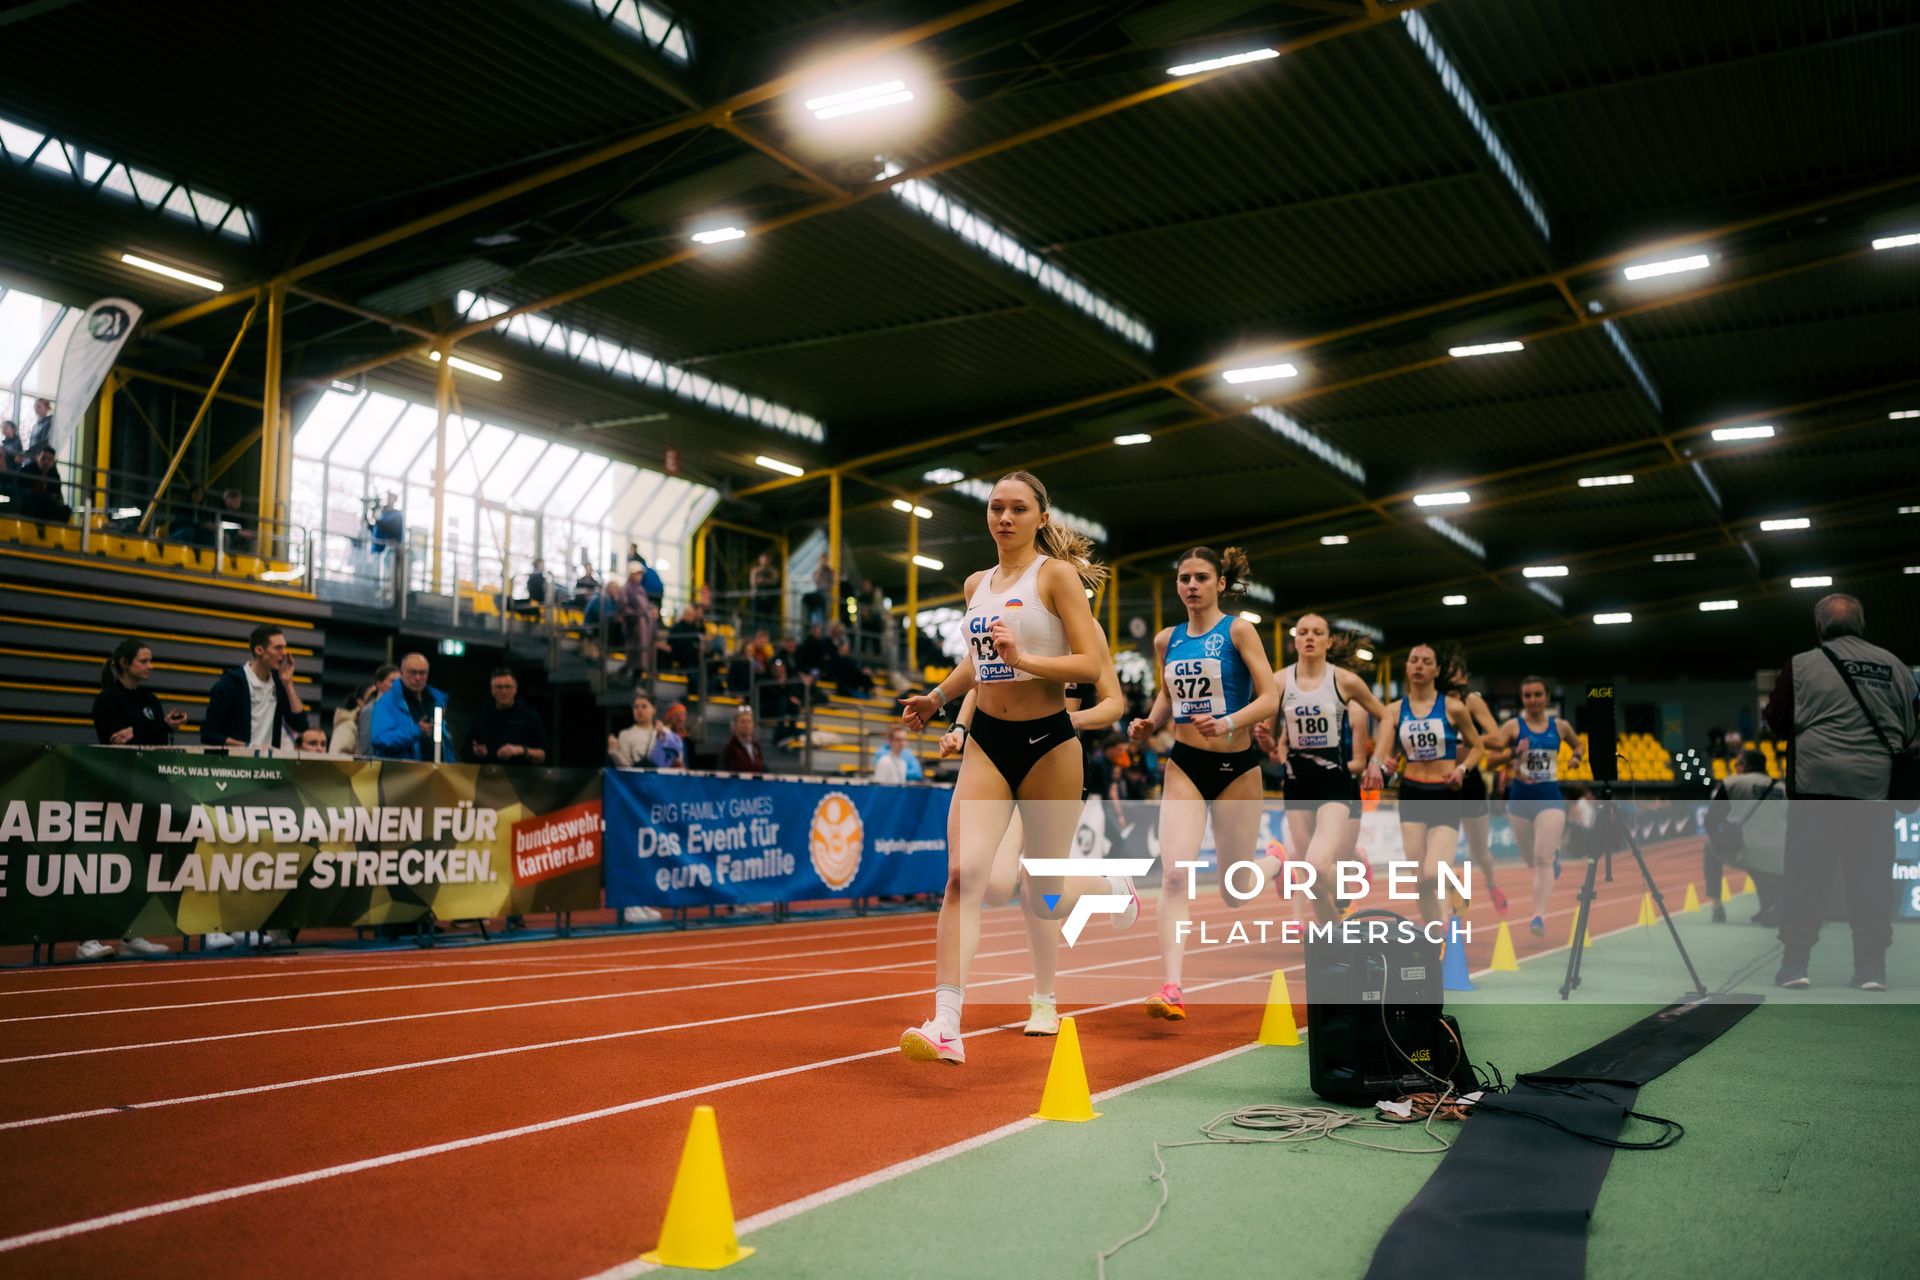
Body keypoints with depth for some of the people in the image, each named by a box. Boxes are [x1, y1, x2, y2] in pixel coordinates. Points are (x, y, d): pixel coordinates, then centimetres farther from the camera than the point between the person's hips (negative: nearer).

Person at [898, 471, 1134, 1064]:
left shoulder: (1056, 575, -6)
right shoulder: (977, 584, 11)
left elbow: (1091, 664, -13)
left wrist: (1024, 658, -26)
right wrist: (936, 697, 17)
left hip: (1047, 743, -4)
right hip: (986, 742, 4)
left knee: (1047, 895, 6)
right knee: (963, 873, -15)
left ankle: (1114, 887, 42)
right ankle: (945, 1027, -19)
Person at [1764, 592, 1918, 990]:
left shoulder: (1802, 666, -4)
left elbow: (1777, 723, 3)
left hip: (1816, 783, -2)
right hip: (1876, 786, 2)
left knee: (1806, 874, 3)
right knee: (1872, 875, 8)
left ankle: (1795, 964, 2)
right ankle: (1871, 968, 9)